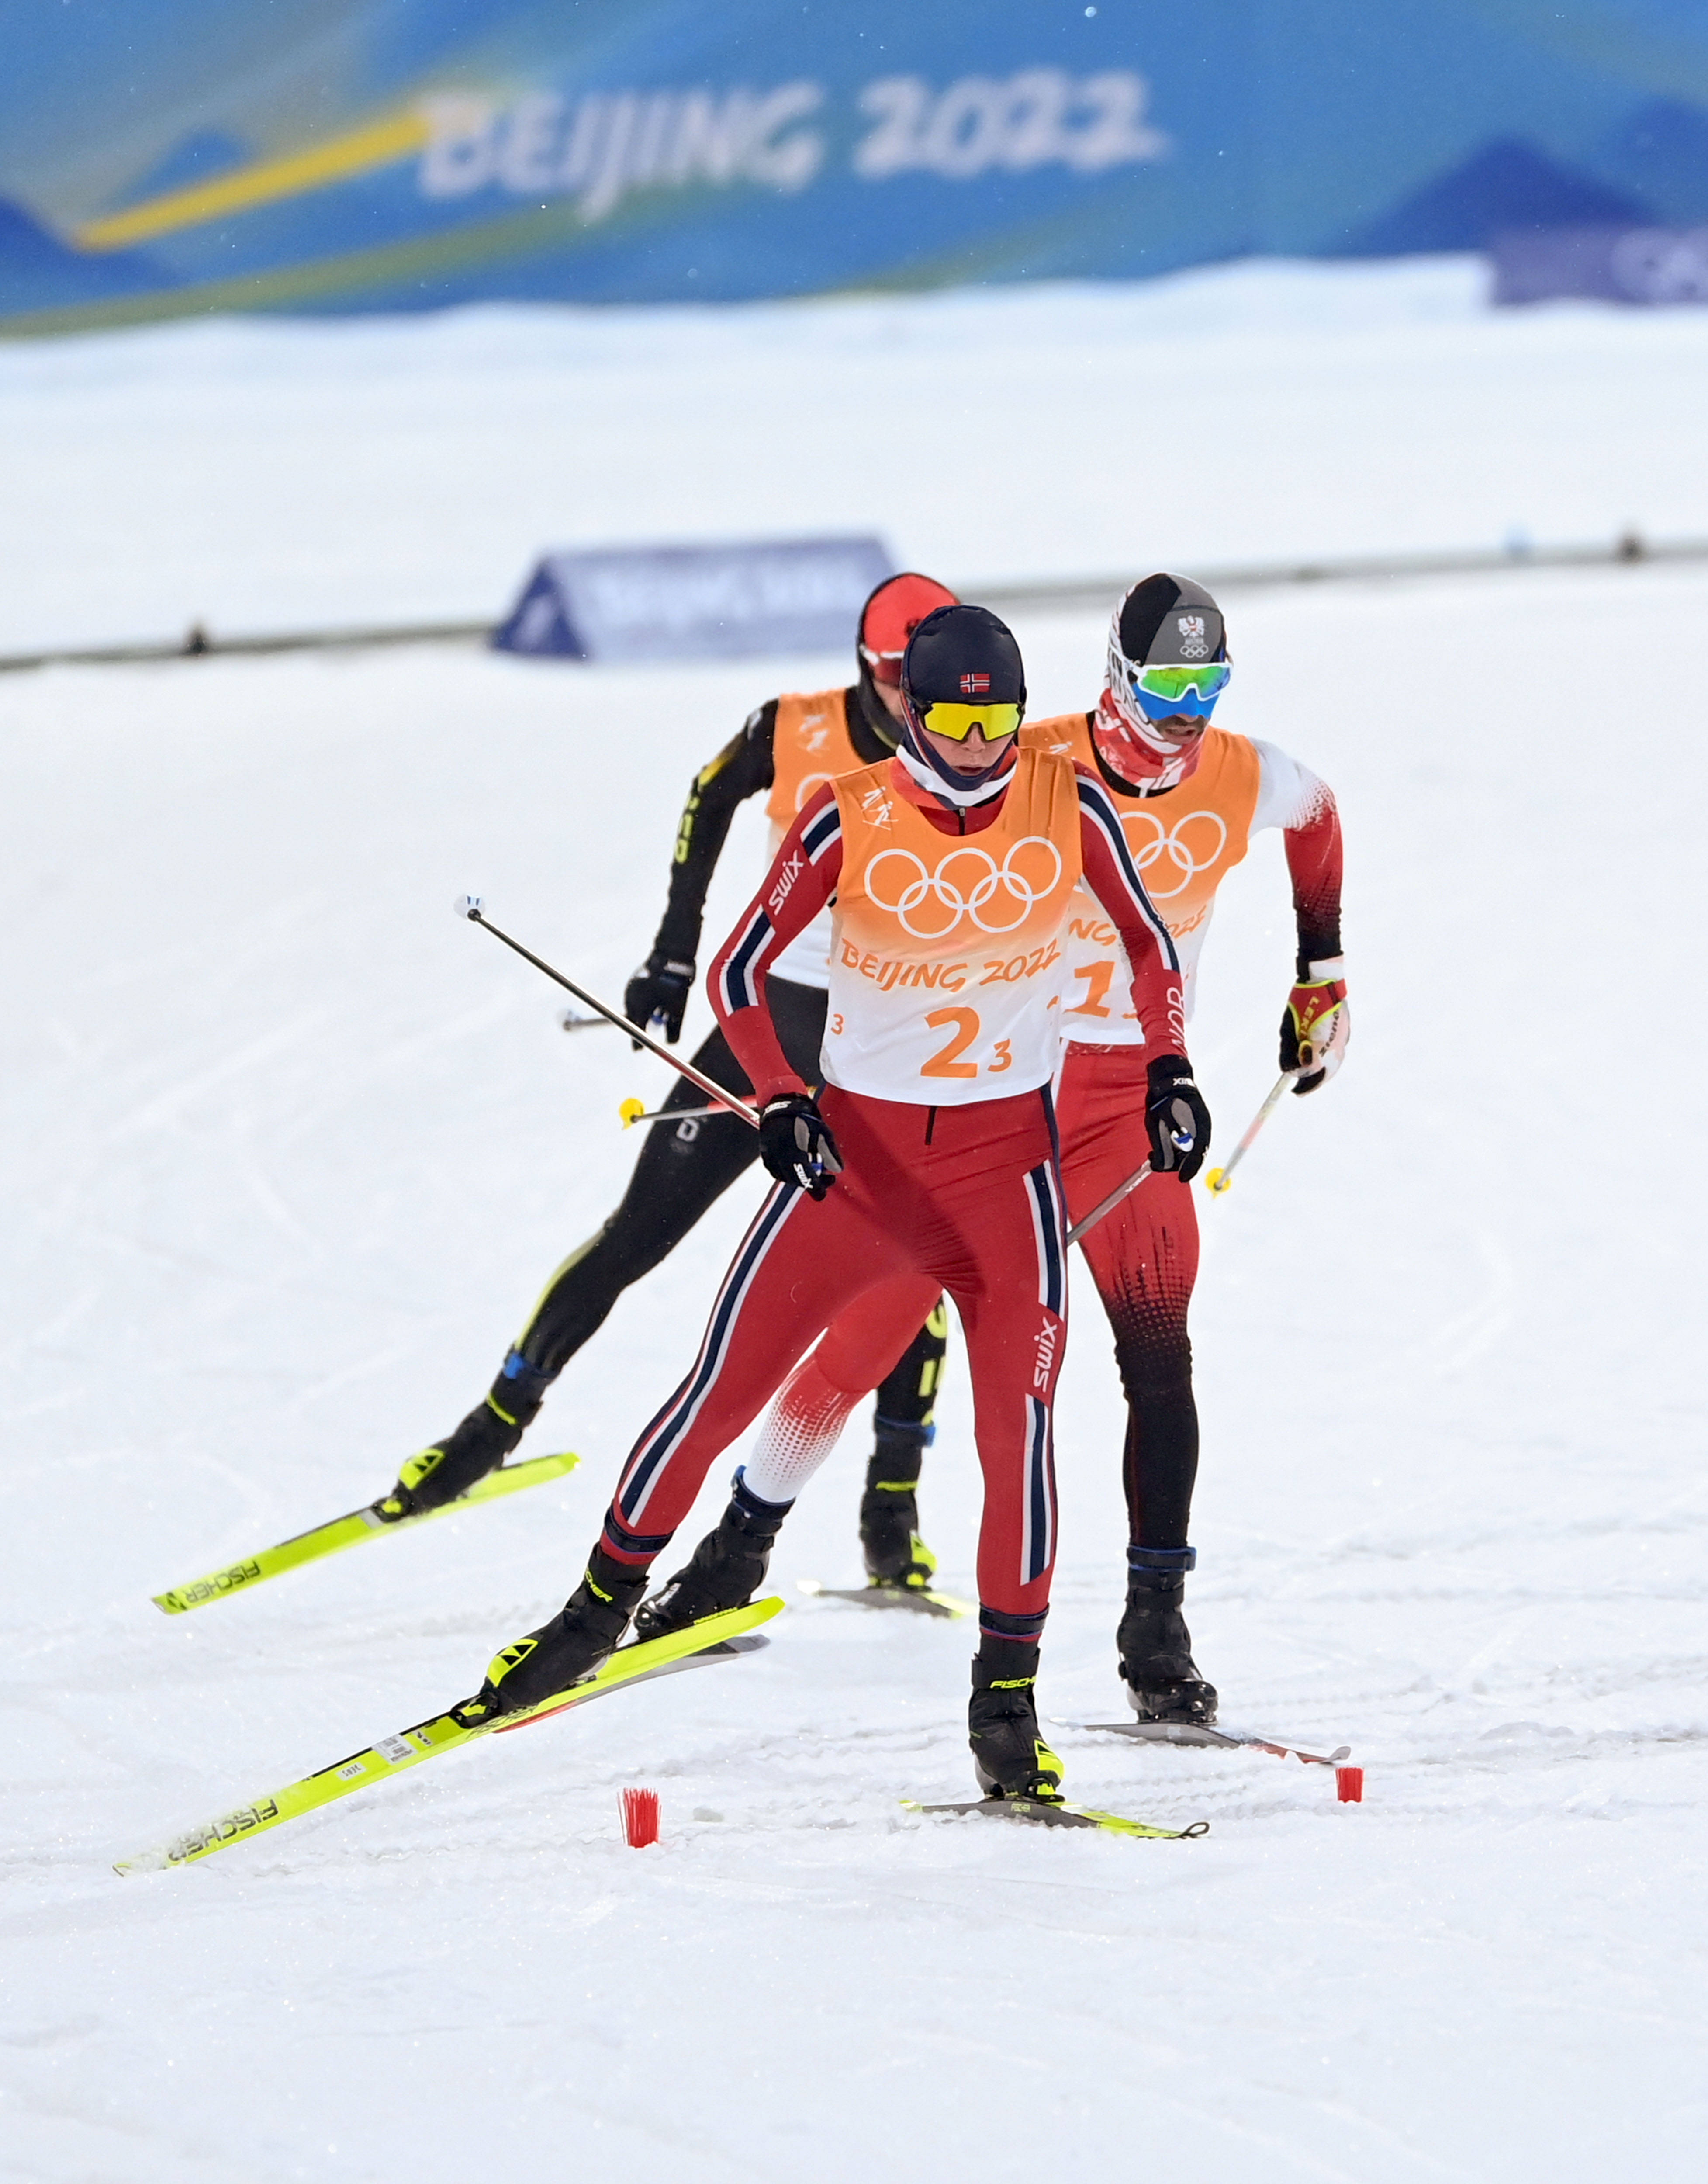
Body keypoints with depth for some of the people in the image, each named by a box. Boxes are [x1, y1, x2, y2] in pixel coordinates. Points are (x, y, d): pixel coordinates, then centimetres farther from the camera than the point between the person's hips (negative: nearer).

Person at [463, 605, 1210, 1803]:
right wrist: (781, 1101, -16)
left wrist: (1169, 1072, -5)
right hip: (855, 1142, 0)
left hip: (1005, 1155, 0)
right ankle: (603, 1601, 18)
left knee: (1018, 1422, -12)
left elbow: (1148, 942, 8)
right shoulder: (849, 822, -12)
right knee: (724, 1388, -1)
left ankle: (1007, 1703, -3)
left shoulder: (1068, 803, -8)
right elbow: (739, 972, -3)